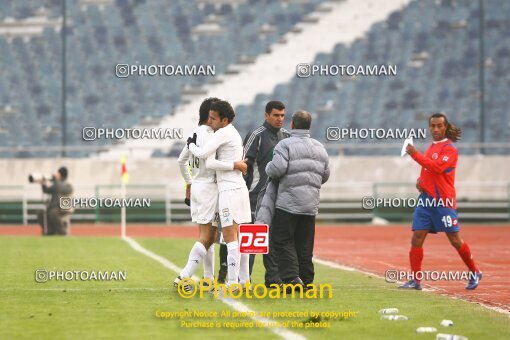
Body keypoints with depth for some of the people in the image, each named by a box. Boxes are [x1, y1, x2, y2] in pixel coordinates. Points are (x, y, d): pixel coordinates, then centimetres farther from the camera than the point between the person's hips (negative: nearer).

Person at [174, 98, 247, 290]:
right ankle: (183, 278, -14)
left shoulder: (195, 133, 12)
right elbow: (211, 163, -27)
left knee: (208, 237, 13)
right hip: (208, 187, -9)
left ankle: (209, 279, 14)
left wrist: (188, 183, 27)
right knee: (206, 238, -7)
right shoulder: (209, 135, -16)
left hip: (196, 187, 9)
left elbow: (181, 160, 20)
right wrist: (235, 165, -20)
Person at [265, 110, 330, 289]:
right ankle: (306, 280, 12)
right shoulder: (320, 148, 12)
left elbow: (276, 169, -21)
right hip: (311, 205, 6)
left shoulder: (285, 145, -8)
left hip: (288, 203, -6)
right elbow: (325, 175, 15)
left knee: (283, 241, -2)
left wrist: (268, 168, 1)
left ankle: (291, 277, -15)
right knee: (305, 244, 12)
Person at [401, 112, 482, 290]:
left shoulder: (449, 149, -9)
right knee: (416, 238, -3)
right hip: (425, 199, 7)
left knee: (455, 239, 1)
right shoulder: (431, 147, 16)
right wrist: (420, 181, 7)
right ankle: (415, 280, -2)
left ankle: (474, 273, 18)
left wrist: (415, 154, -24)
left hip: (443, 202, -7)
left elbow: (437, 167, -25)